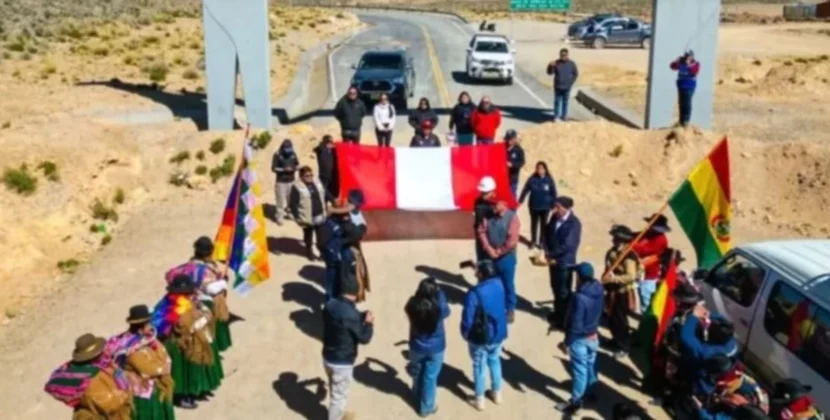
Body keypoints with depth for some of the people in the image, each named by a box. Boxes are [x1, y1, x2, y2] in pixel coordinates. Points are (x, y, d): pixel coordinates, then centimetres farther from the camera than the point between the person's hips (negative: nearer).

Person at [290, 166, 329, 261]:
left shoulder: (317, 182, -1)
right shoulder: (297, 187, -19)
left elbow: (324, 195, 13)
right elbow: (292, 204, -17)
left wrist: (325, 209, 13)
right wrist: (297, 217, -18)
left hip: (321, 216, 4)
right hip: (307, 219, -4)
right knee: (308, 237, 17)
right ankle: (309, 252, 38)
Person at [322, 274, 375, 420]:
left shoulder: (330, 305, -6)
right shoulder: (351, 314, -29)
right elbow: (364, 338, -18)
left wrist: (361, 316, 11)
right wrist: (368, 323, -1)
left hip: (328, 357, 8)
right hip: (342, 363, -8)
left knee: (335, 390, 29)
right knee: (339, 395, 12)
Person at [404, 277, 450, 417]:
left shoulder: (413, 304, -25)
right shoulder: (439, 307, -29)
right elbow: (447, 312, -4)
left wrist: (424, 289, -5)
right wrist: (439, 292, -2)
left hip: (417, 346, 2)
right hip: (436, 348, -2)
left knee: (417, 373, 29)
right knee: (430, 378, 17)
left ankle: (417, 396, 55)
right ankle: (426, 407, 33)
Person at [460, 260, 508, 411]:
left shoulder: (474, 293, -29)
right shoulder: (499, 283, -11)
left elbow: (467, 317, -23)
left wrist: (465, 333, -3)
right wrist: (477, 266, 15)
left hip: (480, 337, -5)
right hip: (499, 333, 5)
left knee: (479, 365, 15)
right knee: (495, 361, 26)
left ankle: (480, 399, 30)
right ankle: (497, 393, 41)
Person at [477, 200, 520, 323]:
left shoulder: (512, 217, -13)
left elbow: (512, 240, -17)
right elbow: (481, 231, -1)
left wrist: (499, 251, -14)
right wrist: (488, 248, -12)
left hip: (506, 257, -4)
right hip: (490, 256, 4)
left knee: (508, 284, 7)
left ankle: (510, 310, 21)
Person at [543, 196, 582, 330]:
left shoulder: (574, 223, -21)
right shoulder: (555, 217, -1)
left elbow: (567, 246, -25)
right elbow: (547, 234, 6)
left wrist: (551, 254, -16)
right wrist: (547, 253, -8)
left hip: (565, 262, -7)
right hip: (552, 259, 7)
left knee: (564, 291, 7)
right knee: (555, 288, 22)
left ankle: (564, 320, 22)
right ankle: (557, 313, 42)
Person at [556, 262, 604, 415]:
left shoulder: (580, 297, -32)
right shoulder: (598, 289, -10)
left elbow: (575, 323, -24)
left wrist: (567, 342, -14)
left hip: (580, 339, -7)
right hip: (593, 336, 7)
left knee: (579, 370, 7)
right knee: (591, 365, 24)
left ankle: (576, 402, 21)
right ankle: (590, 391, 44)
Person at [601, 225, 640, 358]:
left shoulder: (629, 256, -22)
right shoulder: (612, 253, 4)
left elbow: (631, 276, -28)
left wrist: (615, 278, -33)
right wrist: (605, 278, 1)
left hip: (623, 293, -8)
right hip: (612, 291, 8)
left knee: (620, 320, 0)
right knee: (611, 318, 18)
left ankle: (624, 347, 14)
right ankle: (617, 341, 38)